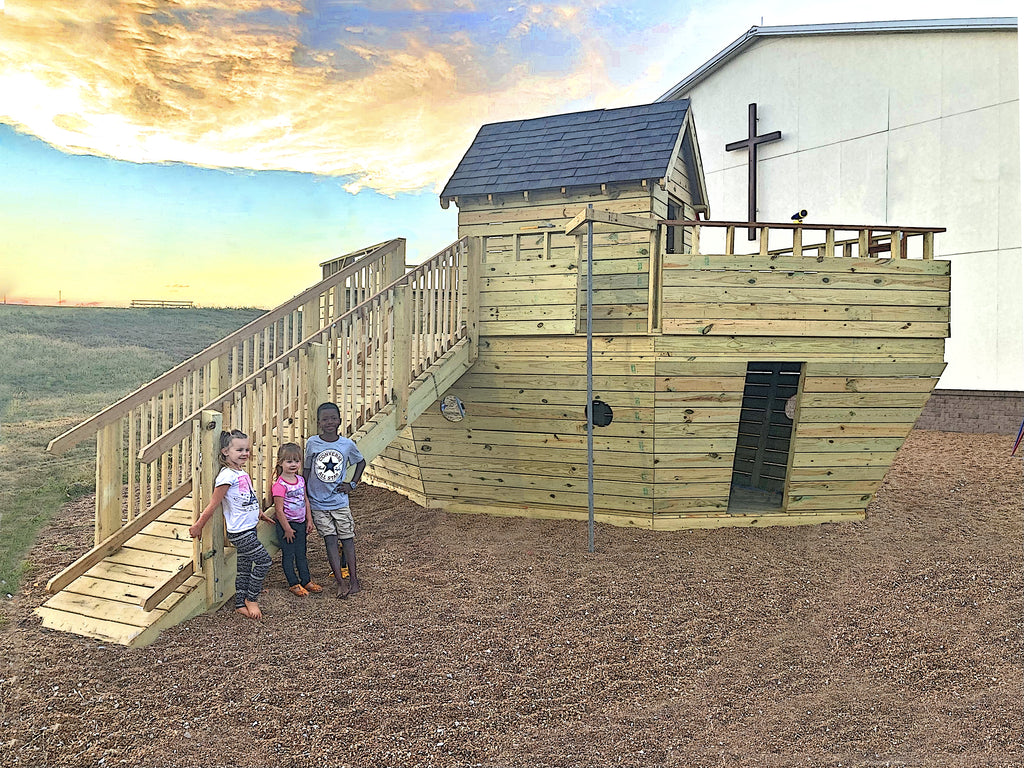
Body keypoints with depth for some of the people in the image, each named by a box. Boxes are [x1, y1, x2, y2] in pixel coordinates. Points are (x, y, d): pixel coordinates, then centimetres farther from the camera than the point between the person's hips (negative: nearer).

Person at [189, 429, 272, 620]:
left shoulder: (243, 473, 7)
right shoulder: (227, 476, -18)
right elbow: (213, 505, -14)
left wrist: (258, 514, 31)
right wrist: (198, 526, -7)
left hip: (249, 528, 8)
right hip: (239, 532, -8)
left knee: (244, 567, 15)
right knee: (264, 561, -7)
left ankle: (240, 604, 26)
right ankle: (251, 599, 9)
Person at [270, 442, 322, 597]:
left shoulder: (300, 480, 3)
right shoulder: (280, 485, -20)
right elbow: (279, 510, -19)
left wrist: (309, 519, 9)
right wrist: (287, 529, -16)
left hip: (300, 523, 7)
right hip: (286, 524, -7)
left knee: (301, 554, 16)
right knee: (288, 555, 6)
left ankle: (306, 581, 27)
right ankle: (293, 584, 17)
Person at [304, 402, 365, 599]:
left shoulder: (347, 444, -5)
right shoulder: (312, 443, -6)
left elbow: (361, 462, 13)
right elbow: (306, 470, 4)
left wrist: (352, 484, 4)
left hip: (340, 501, 1)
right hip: (318, 503, -1)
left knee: (347, 537, 4)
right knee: (330, 539, -3)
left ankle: (353, 578, 13)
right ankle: (341, 582, -1)